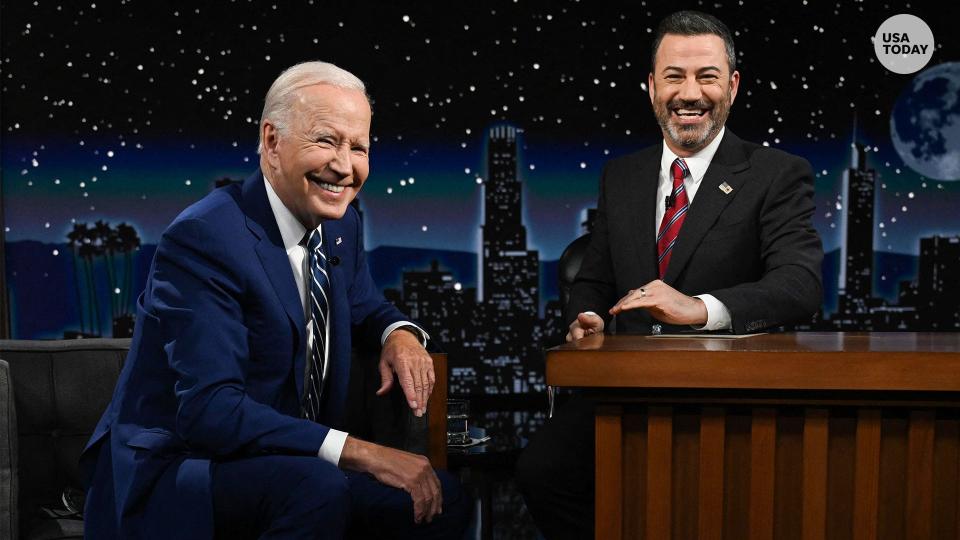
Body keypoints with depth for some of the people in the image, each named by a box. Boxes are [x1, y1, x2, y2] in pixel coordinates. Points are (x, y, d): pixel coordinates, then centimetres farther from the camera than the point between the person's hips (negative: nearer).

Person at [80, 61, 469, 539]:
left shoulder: (341, 222, 4)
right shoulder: (203, 237, -21)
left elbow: (362, 305, 24)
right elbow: (209, 410, -28)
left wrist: (399, 333, -2)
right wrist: (360, 453, -32)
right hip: (168, 476, -8)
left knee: (443, 501, -6)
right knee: (316, 487, -34)